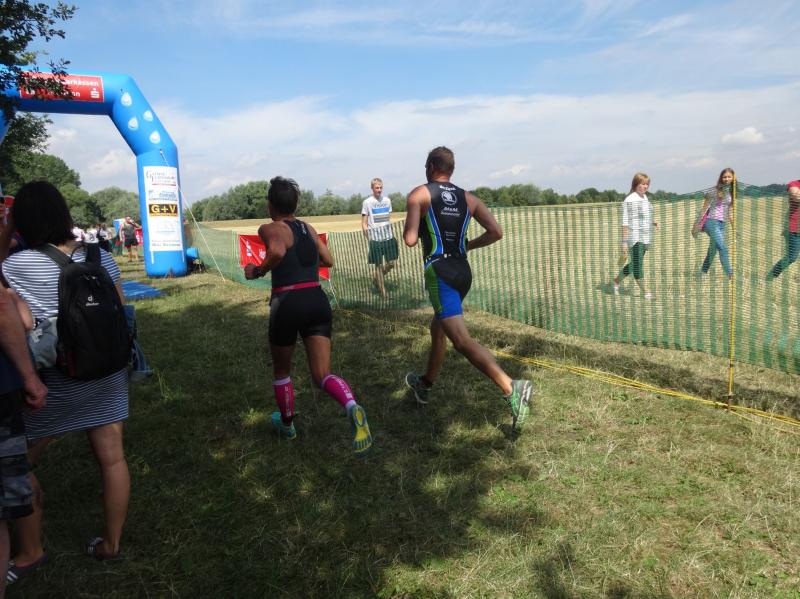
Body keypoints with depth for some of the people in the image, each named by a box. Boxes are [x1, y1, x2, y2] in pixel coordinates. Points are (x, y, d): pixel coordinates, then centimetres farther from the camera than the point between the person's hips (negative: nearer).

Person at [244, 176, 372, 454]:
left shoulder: (270, 228, -3)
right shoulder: (308, 228, 15)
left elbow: (277, 251, -25)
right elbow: (328, 260, 22)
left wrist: (258, 271, -9)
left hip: (287, 304, -4)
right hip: (318, 301, 4)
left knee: (281, 370, 21)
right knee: (322, 374, 1)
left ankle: (287, 425, 38)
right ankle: (353, 408, -30)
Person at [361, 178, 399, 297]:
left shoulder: (387, 200, 7)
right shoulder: (367, 202, -5)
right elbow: (364, 224, -3)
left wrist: (391, 233, 12)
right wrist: (369, 238, -9)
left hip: (388, 238, 4)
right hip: (375, 239, -4)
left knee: (391, 263, 5)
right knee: (379, 265, 3)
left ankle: (376, 278, 32)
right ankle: (383, 291, 15)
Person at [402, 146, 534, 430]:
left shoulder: (419, 194, -2)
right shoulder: (468, 198, 12)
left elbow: (410, 240, -11)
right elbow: (496, 233, 3)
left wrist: (407, 228, 12)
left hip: (439, 272, -7)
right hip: (463, 272, 7)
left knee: (462, 340, -16)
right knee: (438, 328, 25)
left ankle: (511, 389, -32)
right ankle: (425, 384, 42)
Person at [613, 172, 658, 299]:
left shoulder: (644, 197, 13)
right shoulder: (629, 200, -12)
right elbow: (625, 222, -13)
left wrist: (652, 222, 7)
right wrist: (624, 242, -16)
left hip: (645, 238, 8)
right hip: (634, 237, -8)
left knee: (634, 263, 15)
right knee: (638, 264, -5)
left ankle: (617, 280, 32)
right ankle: (645, 291, 1)